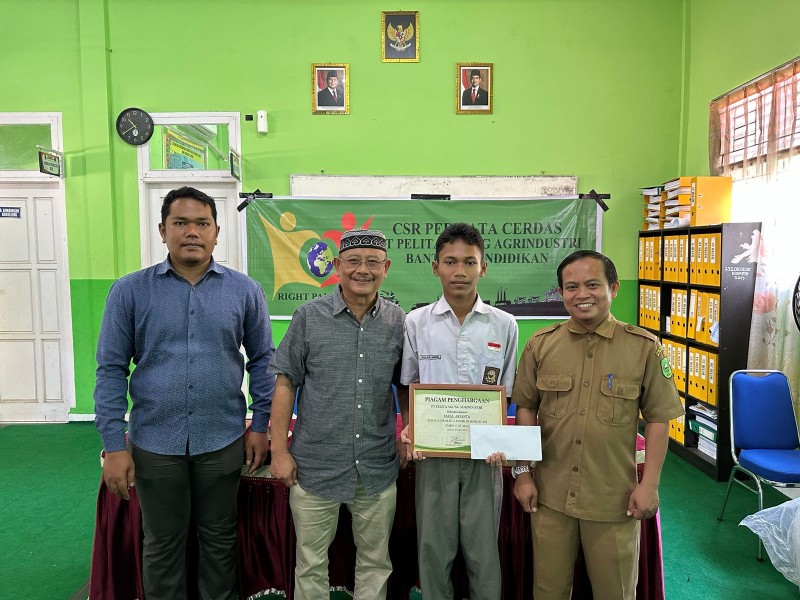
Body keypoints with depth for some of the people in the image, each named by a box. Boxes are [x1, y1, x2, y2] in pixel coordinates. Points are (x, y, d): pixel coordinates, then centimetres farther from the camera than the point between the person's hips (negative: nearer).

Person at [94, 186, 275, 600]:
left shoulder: (244, 291, -1)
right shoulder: (129, 291, -3)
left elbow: (262, 361, 5)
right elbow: (111, 370, -2)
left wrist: (260, 425, 1)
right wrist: (114, 445, -5)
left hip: (223, 440, 1)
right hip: (154, 442, 0)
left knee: (220, 540, 17)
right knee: (162, 544, 17)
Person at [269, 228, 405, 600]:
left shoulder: (398, 322, 1)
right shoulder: (309, 316, -5)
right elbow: (285, 384, -2)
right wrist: (280, 451, -4)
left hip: (378, 469, 2)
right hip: (315, 467, -1)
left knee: (375, 562, 17)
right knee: (311, 563, 13)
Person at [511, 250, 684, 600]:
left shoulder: (644, 347, -7)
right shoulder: (540, 345, -2)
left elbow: (658, 418, -2)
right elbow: (525, 410, 4)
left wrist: (650, 483, -5)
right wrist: (523, 473, 2)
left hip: (614, 498, -1)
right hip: (550, 495, 2)